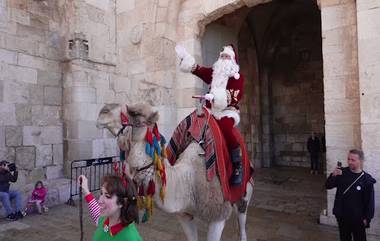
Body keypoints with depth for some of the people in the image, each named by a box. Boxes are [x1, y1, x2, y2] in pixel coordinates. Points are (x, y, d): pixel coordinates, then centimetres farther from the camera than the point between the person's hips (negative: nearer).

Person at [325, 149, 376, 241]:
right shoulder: (342, 172, -6)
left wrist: (367, 218, -8)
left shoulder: (366, 179, -14)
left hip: (358, 218, -3)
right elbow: (328, 186, -7)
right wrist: (333, 176, -25)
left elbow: (370, 201, -9)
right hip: (342, 216, 3)